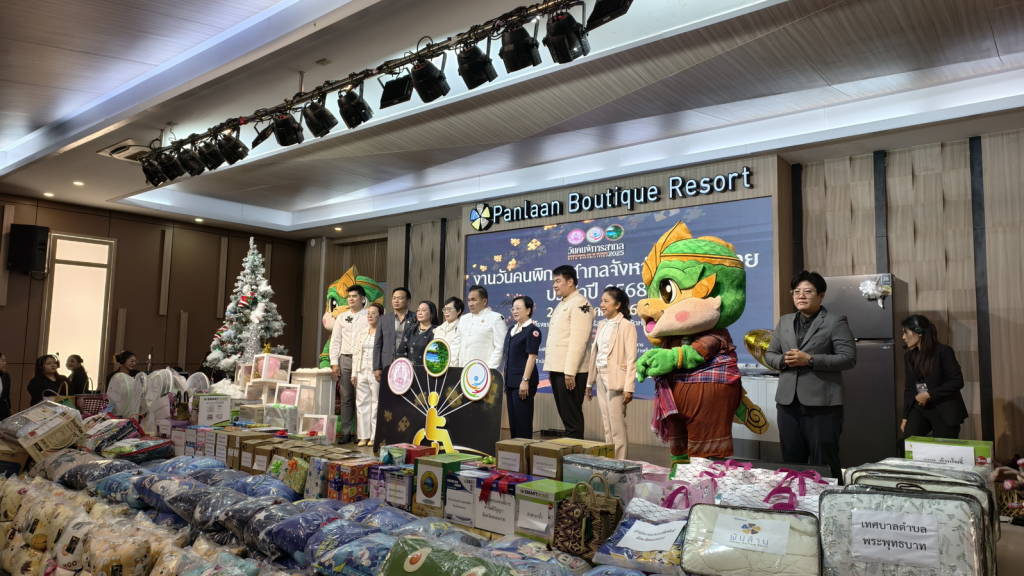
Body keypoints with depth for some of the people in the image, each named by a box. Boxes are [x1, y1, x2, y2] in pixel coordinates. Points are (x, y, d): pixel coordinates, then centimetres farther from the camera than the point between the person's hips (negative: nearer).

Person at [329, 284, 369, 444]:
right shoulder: (341, 317, 16)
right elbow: (335, 341, 14)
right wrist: (334, 363, 4)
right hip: (345, 359, 4)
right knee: (345, 397, 3)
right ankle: (346, 432, 8)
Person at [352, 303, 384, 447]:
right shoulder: (362, 332, 16)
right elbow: (356, 353, 17)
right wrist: (354, 373, 11)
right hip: (362, 372, 6)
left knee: (376, 404, -3)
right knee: (362, 403, 6)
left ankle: (375, 436, 4)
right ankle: (364, 436, 12)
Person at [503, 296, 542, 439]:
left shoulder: (532, 330, -9)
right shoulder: (512, 330, 15)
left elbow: (532, 357, -15)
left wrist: (525, 381, -19)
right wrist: (505, 378, 16)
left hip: (523, 381, -8)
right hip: (510, 381, 8)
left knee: (523, 419, -2)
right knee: (512, 418, 11)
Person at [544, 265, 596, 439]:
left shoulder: (580, 304, -9)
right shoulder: (561, 305, 20)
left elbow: (578, 341, -18)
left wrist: (570, 372, -22)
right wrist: (552, 369, 15)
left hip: (570, 371, -9)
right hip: (557, 369, 9)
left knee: (572, 417, -3)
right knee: (565, 416, 14)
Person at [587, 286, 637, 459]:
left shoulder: (626, 326, -7)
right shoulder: (602, 325, 14)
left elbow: (631, 359, -12)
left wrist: (629, 388, -17)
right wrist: (590, 382, 14)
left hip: (615, 379, -7)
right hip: (601, 379, 7)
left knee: (617, 426, -4)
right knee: (607, 426, 11)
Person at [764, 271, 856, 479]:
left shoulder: (835, 322, -1)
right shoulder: (785, 322, 16)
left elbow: (849, 357, -9)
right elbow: (769, 354, 18)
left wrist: (809, 359, -16)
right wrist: (784, 360, -4)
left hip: (822, 404, -5)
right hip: (788, 402, 5)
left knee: (823, 463, 1)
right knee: (791, 462, 12)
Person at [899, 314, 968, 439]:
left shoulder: (943, 351, -10)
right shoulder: (909, 356, 7)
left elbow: (957, 381, -12)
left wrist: (929, 394, -18)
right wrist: (905, 416, 8)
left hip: (945, 411, -5)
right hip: (920, 409, 5)